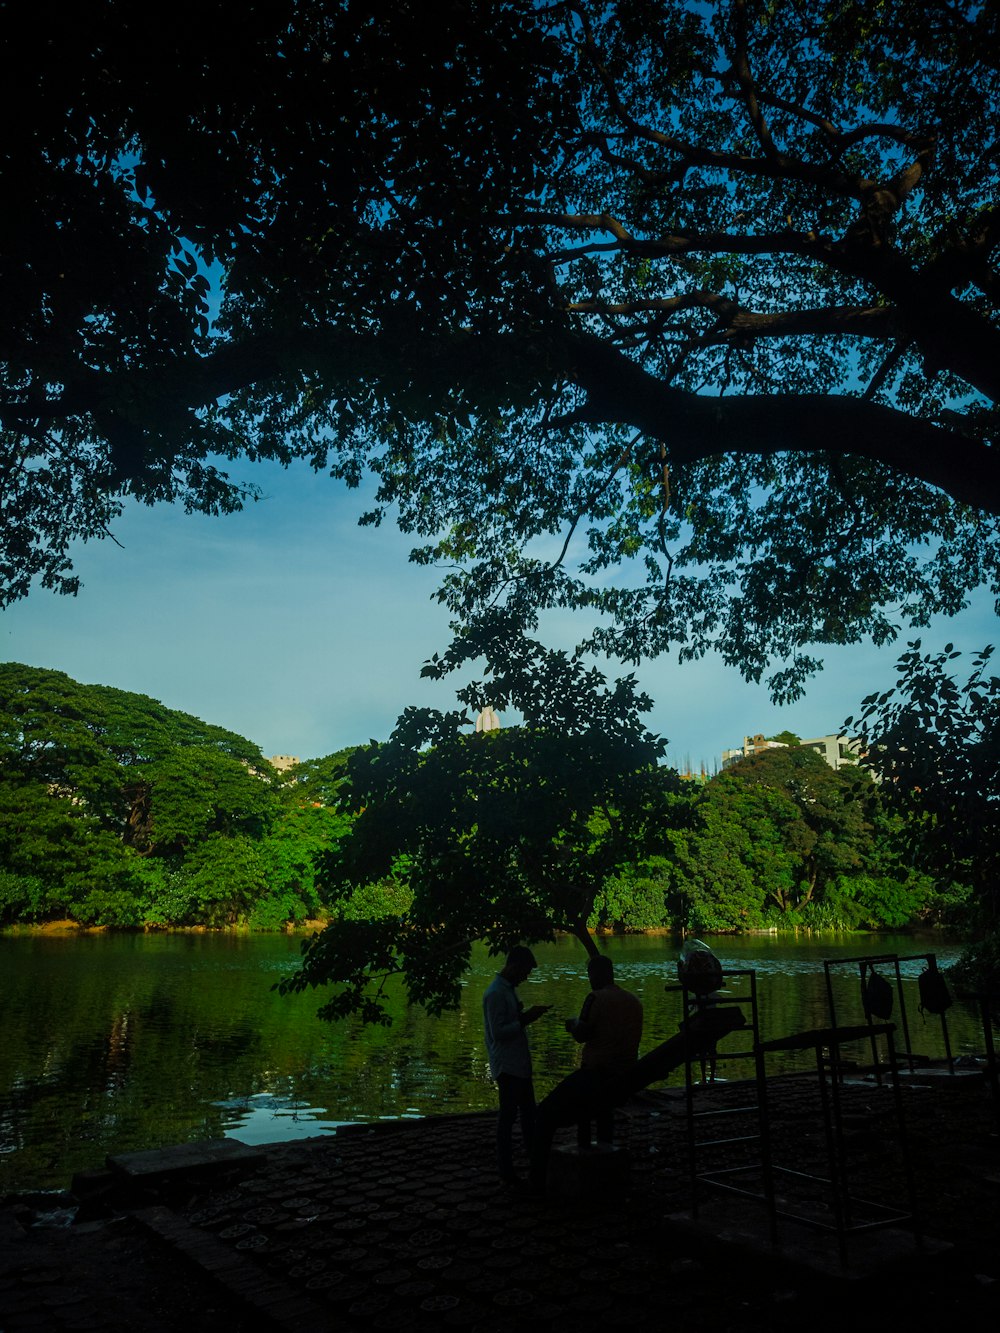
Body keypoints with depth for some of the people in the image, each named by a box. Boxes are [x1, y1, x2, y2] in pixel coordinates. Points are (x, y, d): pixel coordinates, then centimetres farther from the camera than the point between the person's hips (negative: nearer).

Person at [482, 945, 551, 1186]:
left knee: (528, 1110, 17)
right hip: (506, 1065, -10)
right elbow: (498, 1032, -22)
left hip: (519, 1062, 10)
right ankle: (505, 1168, 7)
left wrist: (528, 1014, 6)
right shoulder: (495, 993, -20)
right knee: (509, 1113, -2)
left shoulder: (509, 989, 11)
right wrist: (526, 1019, -22)